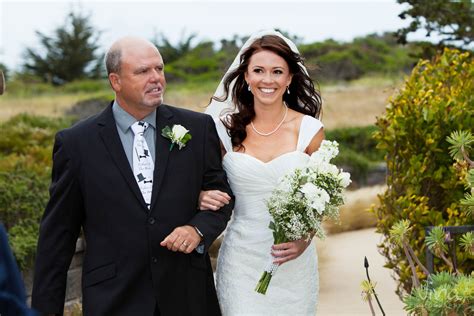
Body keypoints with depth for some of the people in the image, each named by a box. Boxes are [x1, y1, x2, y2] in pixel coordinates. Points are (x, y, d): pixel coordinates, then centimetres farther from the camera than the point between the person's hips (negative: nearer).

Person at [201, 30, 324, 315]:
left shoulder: (309, 130, -3)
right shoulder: (226, 129, 0)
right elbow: (212, 187, 12)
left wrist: (304, 239, -14)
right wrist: (205, 199, -11)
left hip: (293, 260, 0)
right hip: (242, 257, 0)